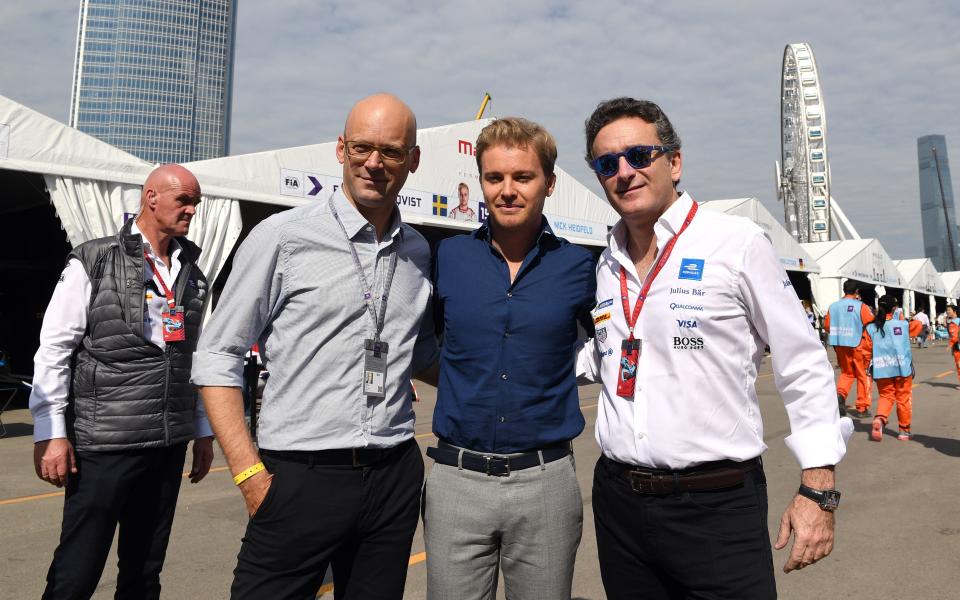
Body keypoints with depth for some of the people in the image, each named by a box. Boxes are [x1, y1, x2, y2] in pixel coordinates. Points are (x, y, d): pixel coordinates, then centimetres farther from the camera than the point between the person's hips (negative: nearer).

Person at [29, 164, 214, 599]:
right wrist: (50, 433, -10)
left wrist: (203, 430, 16)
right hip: (104, 442, -5)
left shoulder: (192, 276, 12)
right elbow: (54, 349, -5)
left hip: (169, 444, 5)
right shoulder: (93, 261, -2)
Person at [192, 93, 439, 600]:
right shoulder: (283, 238, -6)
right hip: (300, 477, -4)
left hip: (394, 477, 5)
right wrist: (249, 473, -11)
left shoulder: (417, 251, 9)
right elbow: (217, 358, -4)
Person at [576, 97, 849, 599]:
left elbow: (803, 367, -5)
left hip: (717, 504, -5)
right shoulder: (607, 266, 8)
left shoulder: (738, 244, -7)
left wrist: (818, 490, -7)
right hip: (618, 501, 5)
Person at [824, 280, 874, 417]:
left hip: (840, 345, 4)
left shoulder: (833, 306, 2)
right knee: (863, 376, 9)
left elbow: (827, 326, 4)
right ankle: (862, 408, 13)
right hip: (858, 345, -4)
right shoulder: (861, 306, -10)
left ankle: (840, 394, -7)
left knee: (846, 372, 19)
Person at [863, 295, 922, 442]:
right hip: (902, 367, -1)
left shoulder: (871, 328, -2)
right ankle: (904, 430, 19)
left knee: (885, 396, 12)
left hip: (881, 369, 1)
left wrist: (870, 364, 16)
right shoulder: (903, 324, -3)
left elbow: (867, 348, 0)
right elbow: (918, 325, 16)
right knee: (903, 398, 12)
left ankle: (879, 419, -15)